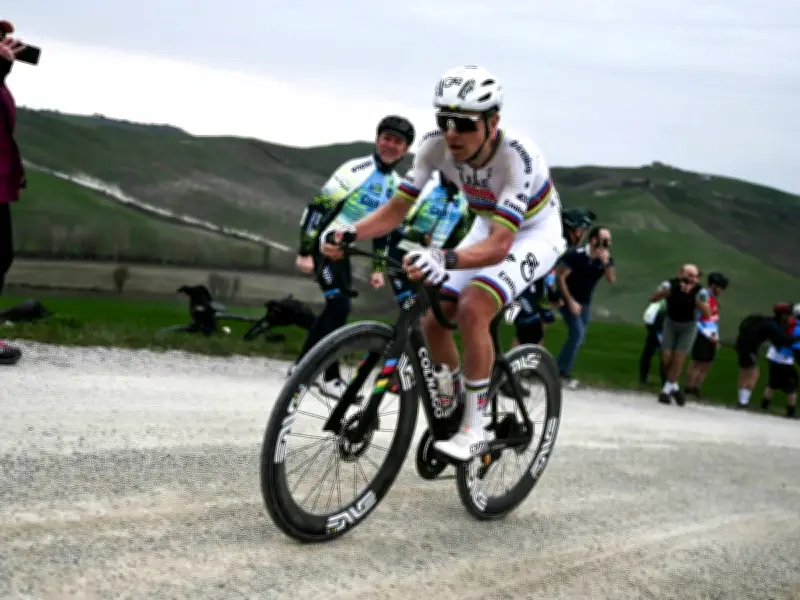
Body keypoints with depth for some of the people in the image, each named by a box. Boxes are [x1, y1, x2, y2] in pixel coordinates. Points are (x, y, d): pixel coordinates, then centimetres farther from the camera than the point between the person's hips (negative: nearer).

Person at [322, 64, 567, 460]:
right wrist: (351, 232, -36)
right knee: (432, 320, -6)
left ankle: (473, 431, -16)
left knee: (471, 311, -28)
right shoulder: (437, 145, -22)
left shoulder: (517, 157, -37)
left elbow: (500, 246, -44)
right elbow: (397, 208, -17)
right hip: (488, 229, 6)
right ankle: (456, 408, 17)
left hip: (533, 235, -6)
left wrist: (446, 259, -62)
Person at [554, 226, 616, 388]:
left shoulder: (606, 258, -5)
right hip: (569, 299, -6)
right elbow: (560, 277, -18)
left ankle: (560, 370, 16)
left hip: (585, 302, 6)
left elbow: (612, 279, -17)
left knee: (578, 336, 6)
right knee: (577, 333, -18)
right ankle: (563, 372, -9)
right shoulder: (576, 255, -20)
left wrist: (606, 263, -32)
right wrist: (570, 301, -21)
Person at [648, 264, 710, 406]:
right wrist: (667, 291, -43)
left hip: (688, 326, -1)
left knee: (678, 358, -9)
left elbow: (707, 313, -30)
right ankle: (674, 386, 18)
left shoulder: (700, 291, -22)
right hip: (671, 323, 1)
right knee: (666, 358, -5)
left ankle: (666, 390, 5)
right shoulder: (670, 284, -20)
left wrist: (693, 296, -39)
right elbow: (653, 298, -27)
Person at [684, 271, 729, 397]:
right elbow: (695, 321, -18)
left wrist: (716, 337, 18)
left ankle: (696, 388, 12)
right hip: (701, 336, -9)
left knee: (706, 364, 7)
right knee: (698, 362, -8)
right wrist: (708, 335, -17)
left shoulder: (714, 299, 15)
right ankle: (688, 388, -2)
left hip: (711, 338, 9)